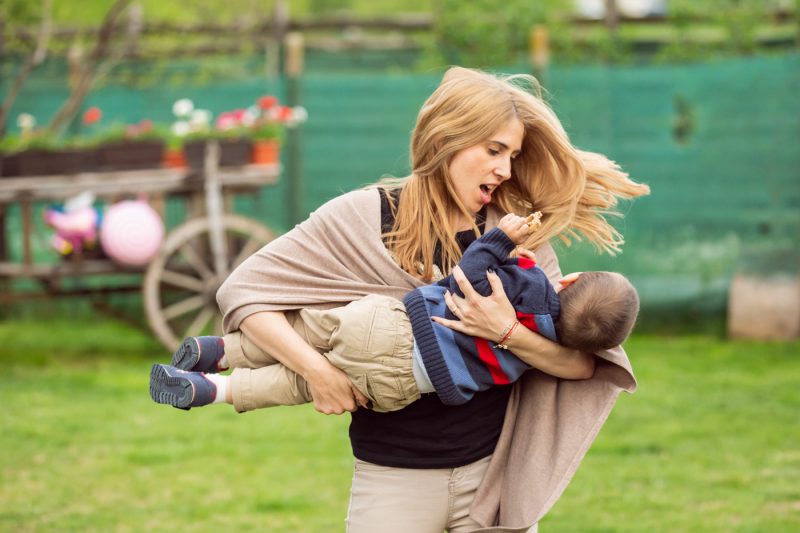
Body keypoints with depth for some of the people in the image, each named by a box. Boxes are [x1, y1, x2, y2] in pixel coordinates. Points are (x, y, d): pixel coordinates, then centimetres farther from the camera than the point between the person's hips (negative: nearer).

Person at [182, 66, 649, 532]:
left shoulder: (518, 236, 1)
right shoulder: (362, 218, -3)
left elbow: (584, 364, -4)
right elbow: (244, 290, -4)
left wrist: (508, 333, -22)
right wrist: (317, 370, -15)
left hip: (496, 472, 1)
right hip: (393, 476, -1)